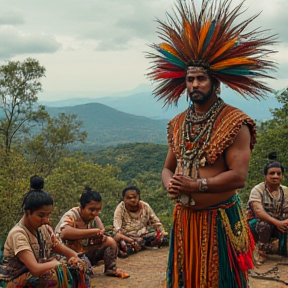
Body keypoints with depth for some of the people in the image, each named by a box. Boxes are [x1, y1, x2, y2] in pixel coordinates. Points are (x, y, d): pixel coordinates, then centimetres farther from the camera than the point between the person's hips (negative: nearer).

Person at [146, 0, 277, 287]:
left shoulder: (235, 123, -11)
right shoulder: (178, 124, 9)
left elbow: (238, 176, -17)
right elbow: (168, 168, 15)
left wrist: (196, 184, -18)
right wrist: (170, 184, -7)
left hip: (219, 220, -5)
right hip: (184, 219, 6)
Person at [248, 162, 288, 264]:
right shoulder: (257, 190, -12)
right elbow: (258, 211, -25)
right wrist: (277, 222, -36)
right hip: (260, 224, -4)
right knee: (264, 224, -36)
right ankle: (263, 251, -12)